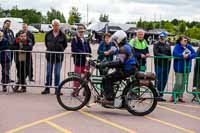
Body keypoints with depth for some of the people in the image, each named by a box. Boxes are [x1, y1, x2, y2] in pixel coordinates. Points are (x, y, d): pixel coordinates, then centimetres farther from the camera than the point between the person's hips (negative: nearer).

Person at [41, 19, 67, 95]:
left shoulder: (62, 35, -2)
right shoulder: (48, 34, 4)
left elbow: (65, 45, 9)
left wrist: (60, 50, 4)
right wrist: (49, 49, 13)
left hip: (59, 57, -2)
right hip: (50, 56, 2)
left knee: (57, 74, 2)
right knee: (48, 73, 5)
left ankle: (57, 89, 10)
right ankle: (47, 88, 13)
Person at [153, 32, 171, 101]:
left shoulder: (168, 45, 15)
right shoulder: (156, 45, -1)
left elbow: (170, 54, 19)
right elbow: (156, 54, -12)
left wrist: (169, 58, -2)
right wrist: (165, 56, -16)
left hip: (166, 65, 5)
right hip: (159, 64, -5)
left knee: (164, 80, 7)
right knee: (159, 80, -8)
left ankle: (161, 95, 14)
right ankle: (157, 95, -2)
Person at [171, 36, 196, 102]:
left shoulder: (189, 46, 7)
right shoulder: (177, 46, -8)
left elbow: (194, 54, 0)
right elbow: (175, 54, -23)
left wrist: (188, 56, -17)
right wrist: (182, 56, -22)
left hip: (187, 68, 6)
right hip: (179, 68, -6)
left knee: (183, 83, 10)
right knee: (178, 83, -9)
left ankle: (180, 96, 20)